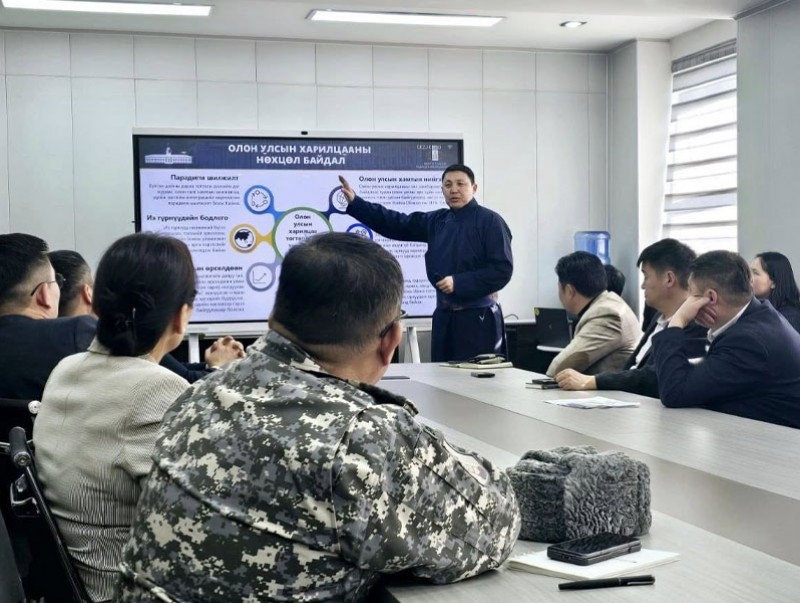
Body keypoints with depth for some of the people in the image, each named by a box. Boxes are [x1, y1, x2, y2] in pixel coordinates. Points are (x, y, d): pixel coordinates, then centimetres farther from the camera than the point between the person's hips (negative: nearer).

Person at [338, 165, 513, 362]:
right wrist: (355, 202, 7)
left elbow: (502, 269, -14)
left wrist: (459, 283, -18)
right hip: (444, 316, 6)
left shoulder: (490, 221, -7)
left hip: (478, 318, -6)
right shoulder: (437, 221, 12)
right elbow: (396, 224, 14)